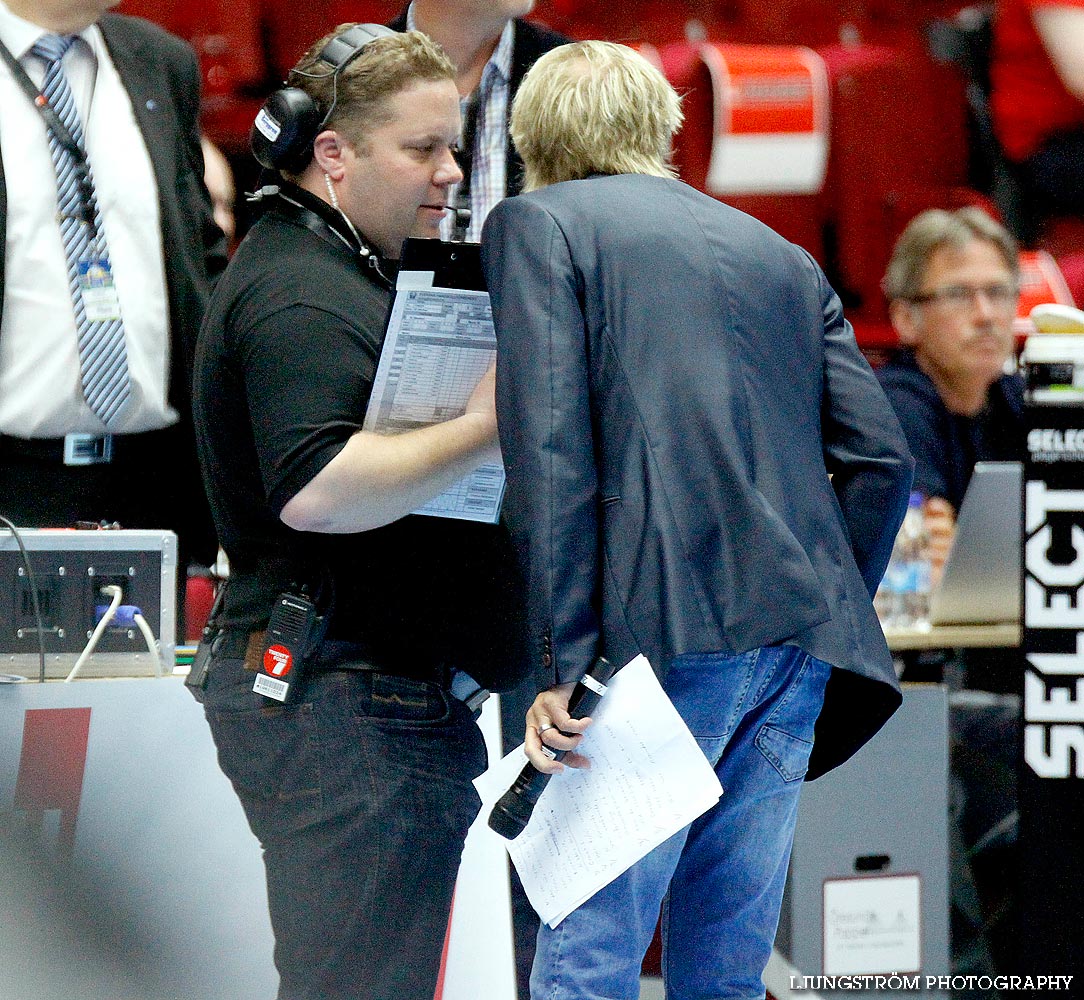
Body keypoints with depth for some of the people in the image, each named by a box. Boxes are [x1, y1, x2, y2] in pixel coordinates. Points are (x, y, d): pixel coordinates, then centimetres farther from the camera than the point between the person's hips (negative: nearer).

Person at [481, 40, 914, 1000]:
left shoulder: (536, 225, 6)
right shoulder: (782, 255, 22)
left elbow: (549, 451, -7)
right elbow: (881, 455, 13)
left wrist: (558, 662, -9)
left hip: (665, 632, -6)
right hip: (799, 635, 6)